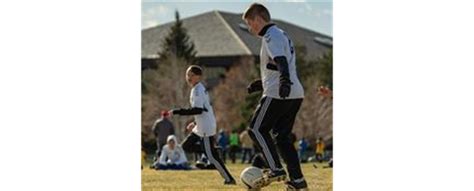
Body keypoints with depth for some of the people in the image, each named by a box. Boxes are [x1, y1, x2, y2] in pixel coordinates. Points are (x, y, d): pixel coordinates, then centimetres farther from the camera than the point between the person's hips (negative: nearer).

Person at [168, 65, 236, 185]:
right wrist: (195, 123, 25)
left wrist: (176, 112, -24)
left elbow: (198, 110, -25)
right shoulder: (200, 89, 14)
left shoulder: (197, 90, -15)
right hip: (201, 127, 10)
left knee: (210, 155, -8)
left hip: (206, 127, -10)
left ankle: (229, 179, -4)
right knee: (186, 146, 12)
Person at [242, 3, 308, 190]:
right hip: (295, 94, 10)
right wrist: (261, 83, 32)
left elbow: (281, 61, -25)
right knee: (282, 135, 12)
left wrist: (284, 82, -40)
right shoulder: (282, 34, 23)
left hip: (278, 94, -10)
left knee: (257, 129, -2)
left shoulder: (271, 36, -8)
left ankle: (276, 169, -6)